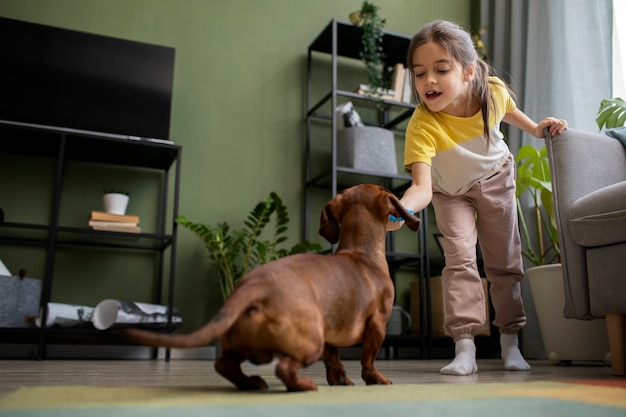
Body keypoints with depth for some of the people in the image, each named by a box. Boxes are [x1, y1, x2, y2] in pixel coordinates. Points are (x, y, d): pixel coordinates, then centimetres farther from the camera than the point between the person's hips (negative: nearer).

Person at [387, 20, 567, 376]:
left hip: (496, 178, 3)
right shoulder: (422, 126, -39)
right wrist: (400, 209, -67)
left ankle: (510, 342, 23)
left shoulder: (494, 90, -26)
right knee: (460, 258, -18)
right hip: (450, 193, -3)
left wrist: (535, 128, -1)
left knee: (506, 261, 8)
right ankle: (465, 348, -10)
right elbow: (422, 186, -49)